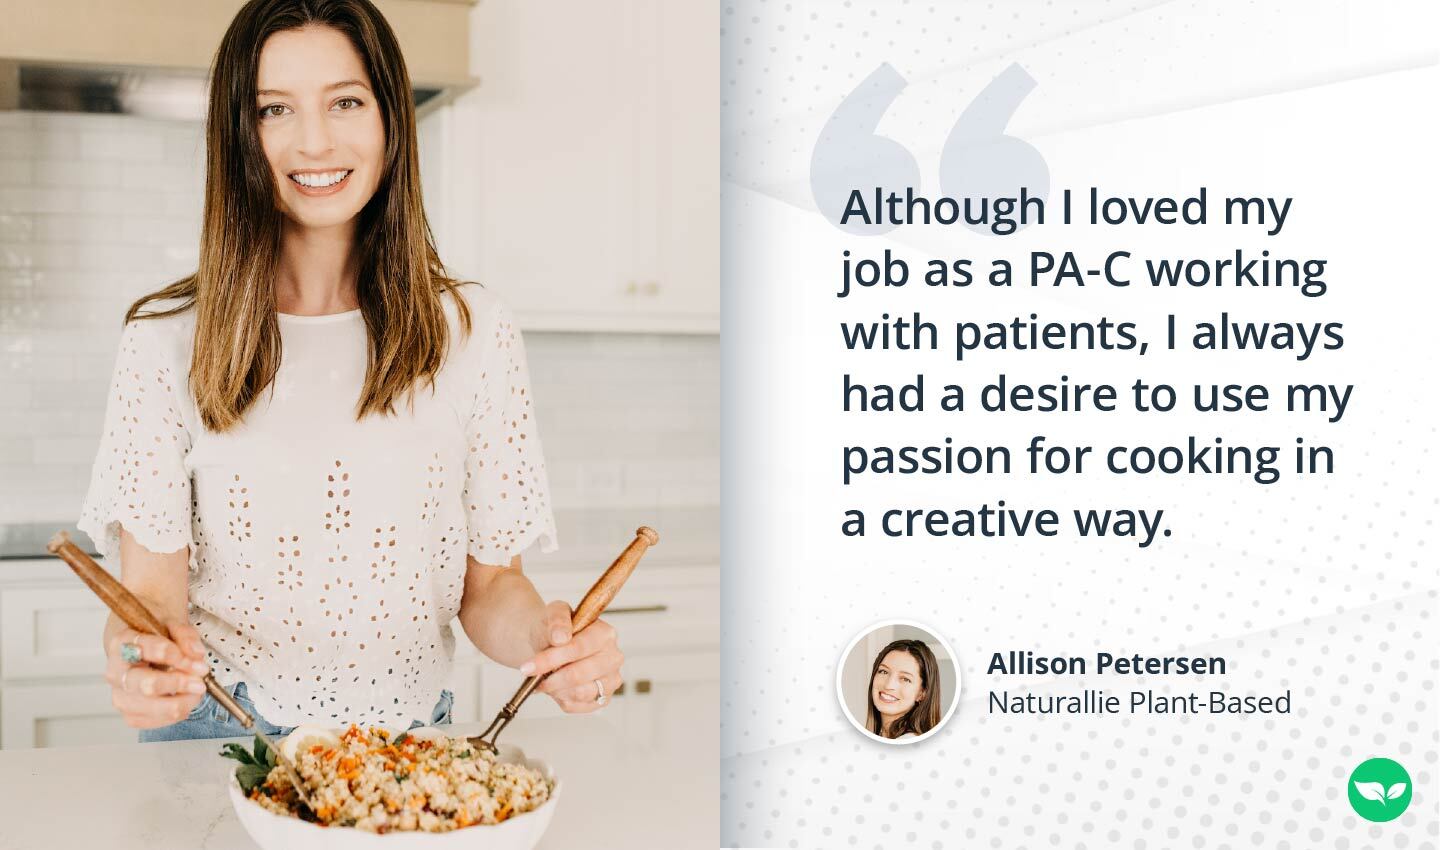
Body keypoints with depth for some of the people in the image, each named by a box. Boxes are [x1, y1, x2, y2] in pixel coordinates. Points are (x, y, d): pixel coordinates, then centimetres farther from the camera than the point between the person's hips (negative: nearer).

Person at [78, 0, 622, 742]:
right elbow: (152, 585, -1)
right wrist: (136, 657, -24)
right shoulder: (166, 339, -2)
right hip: (217, 736, 1)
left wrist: (542, 634, -17)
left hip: (409, 733, 0)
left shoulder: (475, 334, 0)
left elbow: (488, 578, 4)